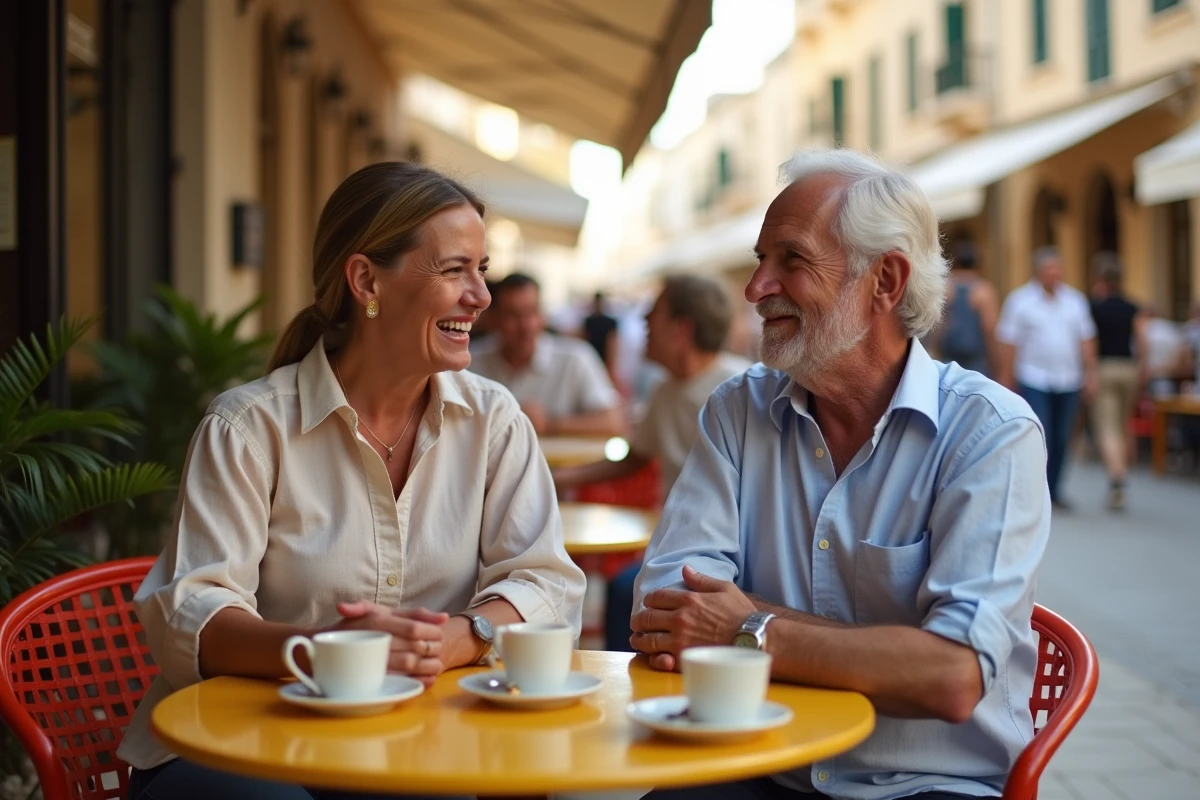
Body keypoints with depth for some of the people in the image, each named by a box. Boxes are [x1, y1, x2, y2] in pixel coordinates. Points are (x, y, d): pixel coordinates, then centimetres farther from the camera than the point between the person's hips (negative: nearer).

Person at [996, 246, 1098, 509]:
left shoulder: (1075, 299, 8)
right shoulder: (1020, 300, -2)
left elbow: (1086, 339, 9)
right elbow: (1008, 342, -2)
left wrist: (1090, 373, 3)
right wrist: (1008, 378, -3)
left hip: (1069, 380, 4)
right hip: (1034, 381, -4)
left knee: (1061, 439, 7)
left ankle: (1054, 489, 19)